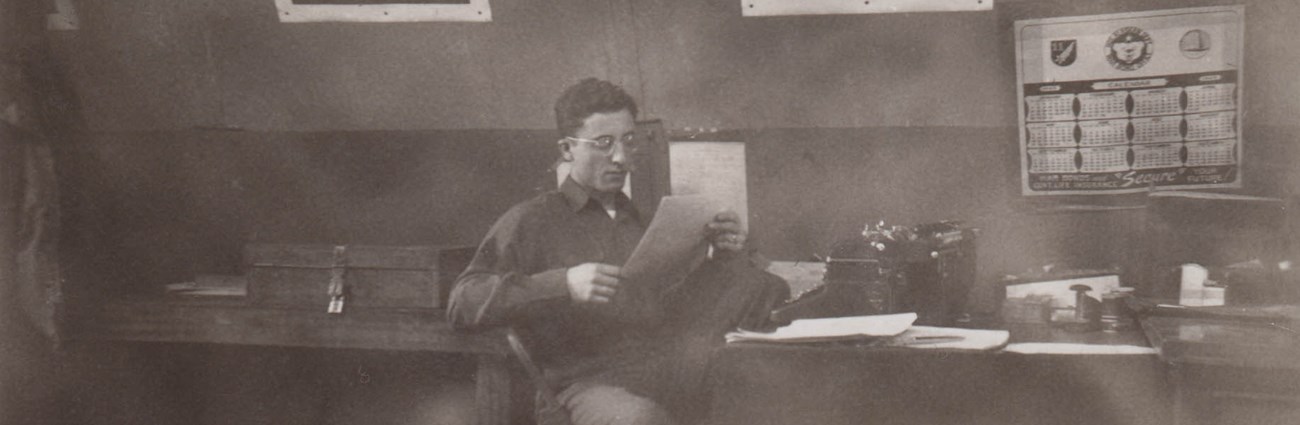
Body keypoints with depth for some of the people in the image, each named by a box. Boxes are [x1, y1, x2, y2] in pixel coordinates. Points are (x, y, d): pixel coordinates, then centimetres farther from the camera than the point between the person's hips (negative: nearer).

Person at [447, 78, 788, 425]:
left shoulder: (645, 217, 26)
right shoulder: (532, 221, 8)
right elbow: (462, 305, -5)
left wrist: (725, 256, 7)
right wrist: (562, 285, -18)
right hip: (596, 380, -5)